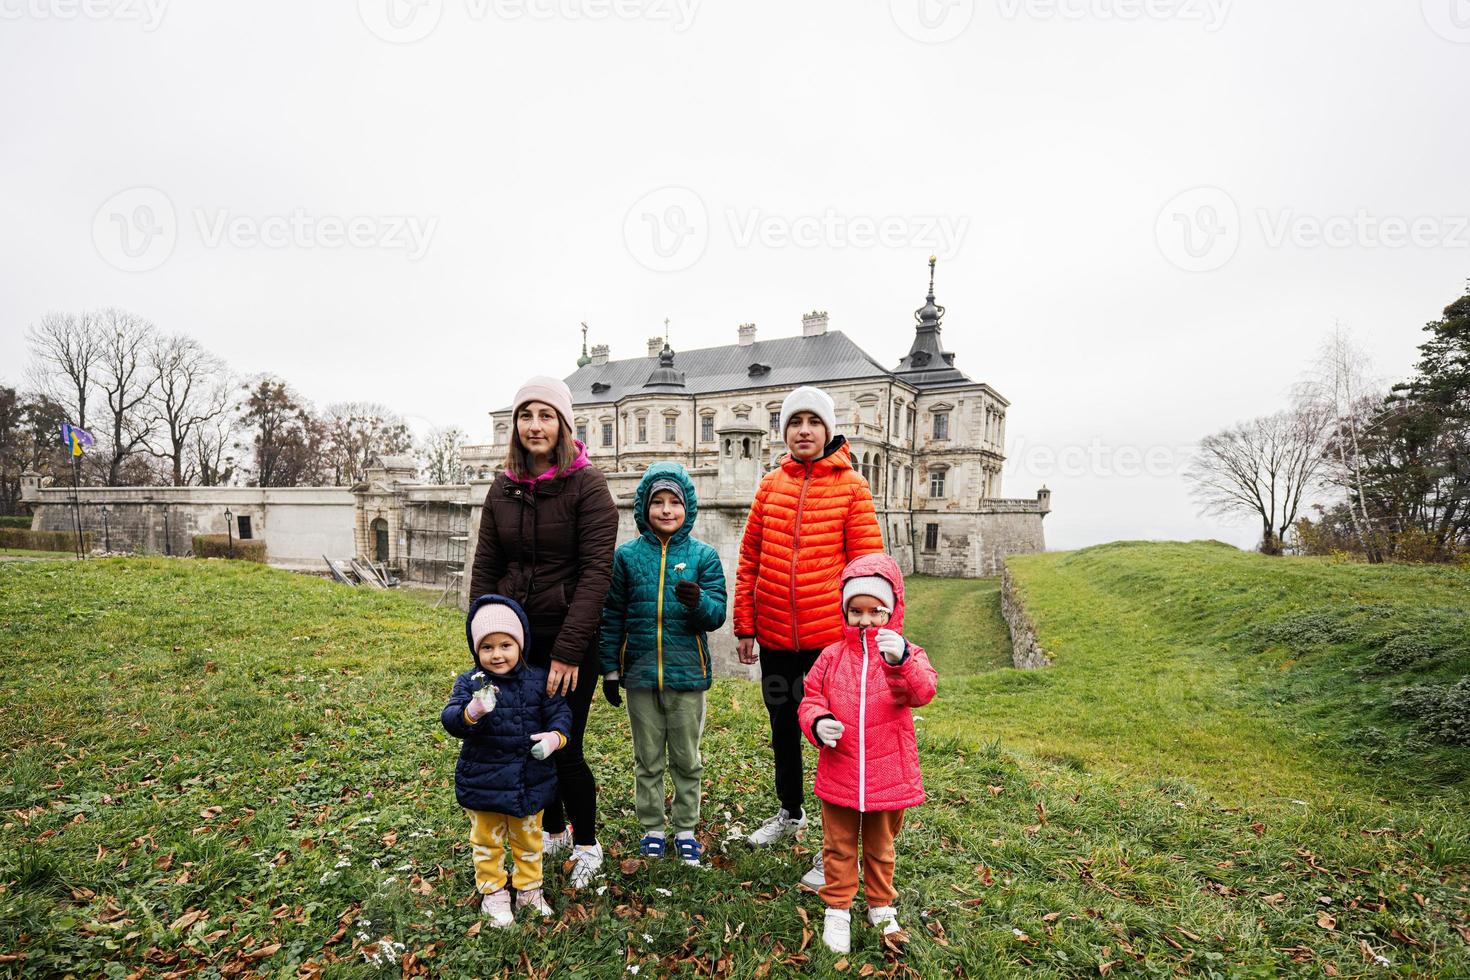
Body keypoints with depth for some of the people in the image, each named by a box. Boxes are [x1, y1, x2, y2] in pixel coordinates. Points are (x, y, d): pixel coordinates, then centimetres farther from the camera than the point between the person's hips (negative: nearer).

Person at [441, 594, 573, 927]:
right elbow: (450, 719, -25)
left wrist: (555, 736, -25)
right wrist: (471, 712, -47)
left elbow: (559, 712, -4)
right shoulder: (468, 683, -13)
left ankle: (529, 889, 41)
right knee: (488, 841, 17)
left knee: (528, 839, 20)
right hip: (483, 782, -1)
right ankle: (493, 892, 38)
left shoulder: (538, 680, -8)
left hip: (531, 781, 2)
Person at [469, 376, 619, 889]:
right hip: (515, 639, 5)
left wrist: (568, 651, -19)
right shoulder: (503, 489, 5)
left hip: (569, 641, -5)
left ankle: (586, 843, 27)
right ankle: (554, 832, 37)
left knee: (563, 748, 0)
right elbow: (485, 569, 8)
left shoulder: (588, 485, -10)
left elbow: (595, 572, -16)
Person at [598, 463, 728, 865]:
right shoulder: (627, 555, 0)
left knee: (687, 760, 13)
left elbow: (717, 613, -7)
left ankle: (686, 830, 28)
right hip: (640, 675, 1)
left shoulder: (703, 555, -3)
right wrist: (609, 669, 4)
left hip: (687, 674, -1)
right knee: (647, 760, 14)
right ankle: (652, 829, 30)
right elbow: (612, 617, 4)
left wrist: (698, 601, -29)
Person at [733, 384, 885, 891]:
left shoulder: (851, 486, -6)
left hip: (831, 636, -4)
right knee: (783, 727, 21)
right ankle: (790, 812, 45)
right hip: (775, 636, 4)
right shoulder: (771, 485, 4)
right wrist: (744, 626, 5)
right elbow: (749, 560, 6)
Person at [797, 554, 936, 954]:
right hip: (839, 773, 1)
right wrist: (817, 723, -20)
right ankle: (837, 910, 34)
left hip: (888, 775, -1)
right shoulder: (832, 657, -2)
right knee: (839, 847, 16)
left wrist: (901, 661, -47)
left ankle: (881, 907, 42)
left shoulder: (906, 654, -8)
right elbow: (811, 699, 3)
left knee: (880, 848, 20)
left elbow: (923, 692, -27)